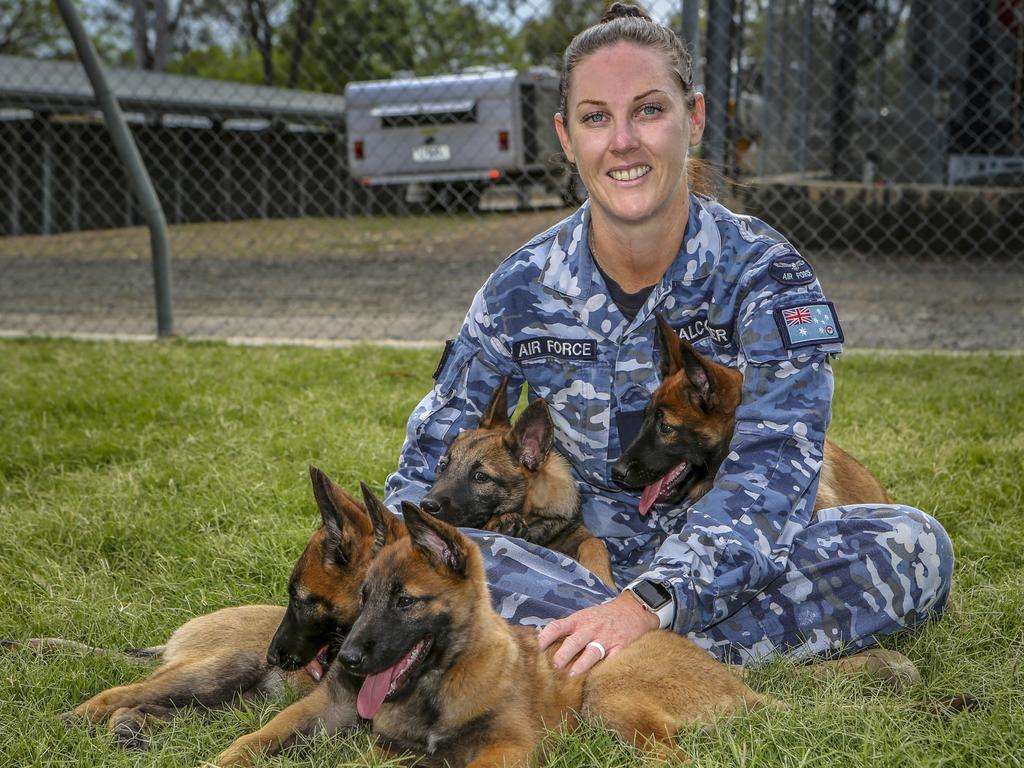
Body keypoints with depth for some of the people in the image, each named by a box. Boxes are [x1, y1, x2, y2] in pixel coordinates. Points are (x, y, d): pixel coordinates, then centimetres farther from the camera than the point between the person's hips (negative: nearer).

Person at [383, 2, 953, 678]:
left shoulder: (763, 273, -11)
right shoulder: (523, 289, -4)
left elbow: (770, 474, -22)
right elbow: (434, 458, 2)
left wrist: (648, 603, -38)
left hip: (730, 565, -1)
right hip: (579, 561, 2)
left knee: (915, 544, -26)